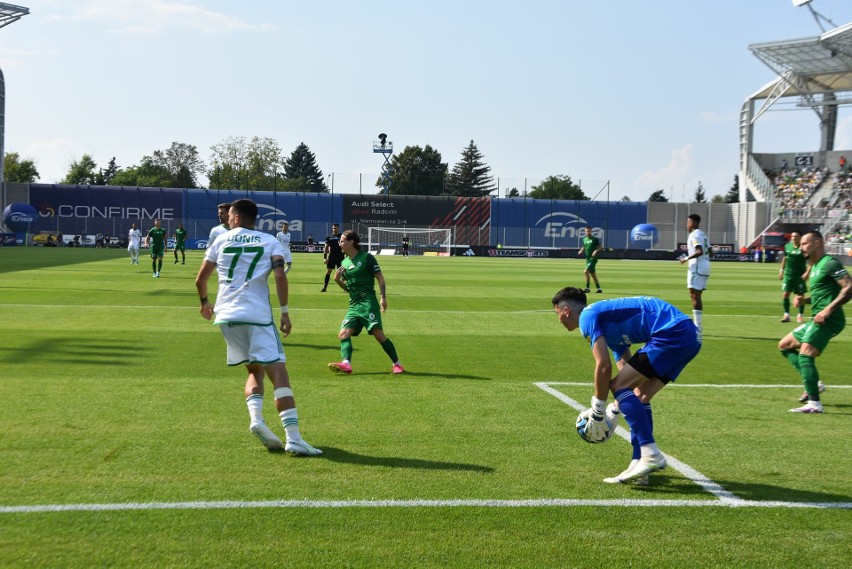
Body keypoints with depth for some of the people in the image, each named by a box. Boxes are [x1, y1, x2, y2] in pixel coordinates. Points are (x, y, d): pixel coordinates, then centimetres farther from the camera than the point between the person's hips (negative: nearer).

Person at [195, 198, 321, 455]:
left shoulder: (220, 241, 14)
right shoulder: (270, 241, 8)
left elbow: (200, 279, 16)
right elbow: (280, 275, -8)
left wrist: (205, 302, 35)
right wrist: (285, 312, -2)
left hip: (226, 316, 3)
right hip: (257, 315, -3)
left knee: (255, 370, 20)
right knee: (278, 372, -6)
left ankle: (255, 418, -6)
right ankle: (293, 438, -19)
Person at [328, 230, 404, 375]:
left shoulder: (366, 257, -3)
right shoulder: (344, 262, 17)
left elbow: (380, 278, -4)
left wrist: (383, 297, -14)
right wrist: (337, 280, 5)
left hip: (368, 302, -7)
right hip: (353, 304, 7)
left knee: (378, 334, -14)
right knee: (343, 334, -11)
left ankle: (397, 364, -4)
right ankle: (346, 363, -23)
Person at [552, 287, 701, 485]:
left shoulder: (587, 316, -1)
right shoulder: (608, 322, 28)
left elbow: (604, 366, -10)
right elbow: (630, 377, 28)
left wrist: (597, 412, -2)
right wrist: (614, 412, 29)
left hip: (673, 333, -10)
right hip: (690, 336, 10)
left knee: (618, 386, -6)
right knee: (640, 397, 16)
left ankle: (651, 455, -11)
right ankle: (639, 466, 13)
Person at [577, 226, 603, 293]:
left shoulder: (595, 239, -6)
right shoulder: (584, 239, 12)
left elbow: (601, 248, -4)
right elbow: (583, 248, 22)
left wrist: (596, 251, -23)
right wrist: (581, 251, 0)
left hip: (593, 258, -7)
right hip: (588, 258, 7)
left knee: (586, 271, -18)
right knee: (593, 274, 10)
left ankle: (587, 288, -11)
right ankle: (599, 288, 18)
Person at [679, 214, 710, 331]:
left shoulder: (694, 235, -11)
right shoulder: (702, 234, 18)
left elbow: (699, 251, -23)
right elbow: (709, 251, 20)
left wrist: (686, 258, -17)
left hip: (697, 268, -10)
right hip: (705, 267, 10)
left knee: (694, 295, -9)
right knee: (696, 296, 13)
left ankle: (697, 325, -12)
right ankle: (698, 324, 15)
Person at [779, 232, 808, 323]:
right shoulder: (787, 246, 4)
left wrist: (807, 272, -16)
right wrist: (781, 270, 16)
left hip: (800, 275, -3)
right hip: (788, 274, 3)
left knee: (801, 295, 2)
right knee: (786, 293, -3)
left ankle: (800, 315, 15)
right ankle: (786, 315, 5)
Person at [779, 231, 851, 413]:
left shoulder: (830, 263, -10)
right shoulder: (814, 267, 19)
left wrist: (828, 310, -25)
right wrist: (804, 300, 8)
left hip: (828, 320, -11)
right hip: (818, 320, 11)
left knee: (805, 354, -23)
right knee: (784, 345, 18)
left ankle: (814, 404, -25)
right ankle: (813, 383, 11)